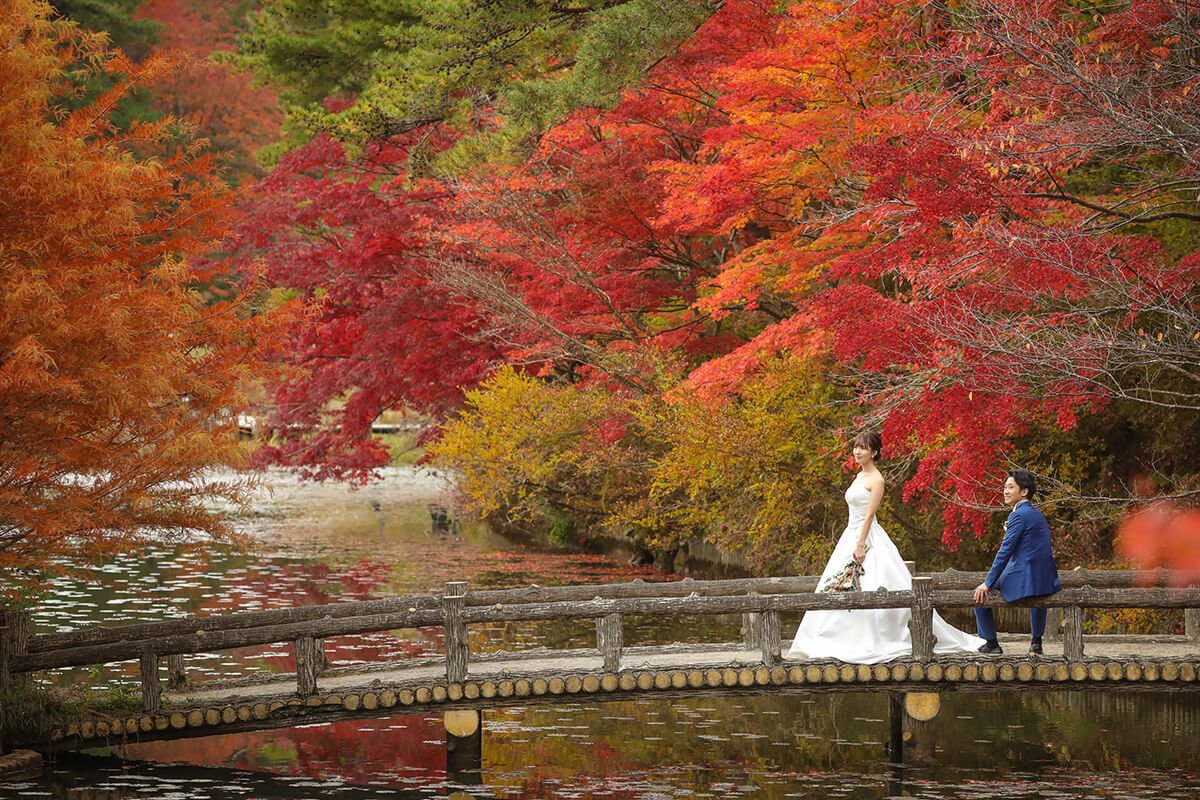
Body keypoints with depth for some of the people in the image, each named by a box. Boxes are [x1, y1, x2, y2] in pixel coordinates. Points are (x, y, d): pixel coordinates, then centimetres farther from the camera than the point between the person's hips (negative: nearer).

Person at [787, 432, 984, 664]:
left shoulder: (875, 479, -10)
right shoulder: (860, 476, 16)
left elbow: (869, 514, -16)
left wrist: (861, 546, -21)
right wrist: (855, 543, 18)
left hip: (868, 537, -9)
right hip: (852, 535, 9)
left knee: (868, 591, -10)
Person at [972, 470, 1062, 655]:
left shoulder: (1019, 515, -13)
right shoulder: (1037, 514, 15)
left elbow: (1005, 551, -16)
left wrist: (988, 583, -14)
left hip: (1023, 578, -9)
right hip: (1046, 579, 9)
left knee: (980, 594, 5)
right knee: (1037, 590, 43)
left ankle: (991, 642, 9)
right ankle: (1036, 641, 47)